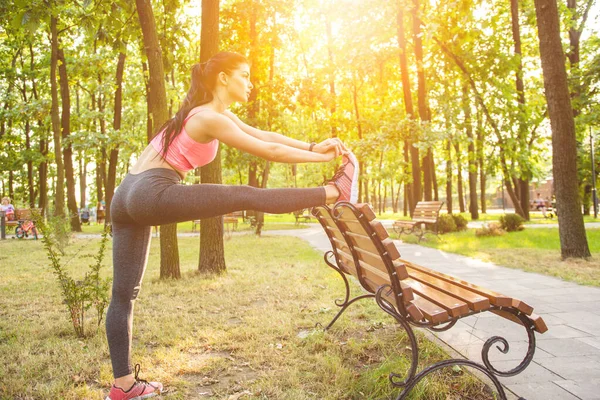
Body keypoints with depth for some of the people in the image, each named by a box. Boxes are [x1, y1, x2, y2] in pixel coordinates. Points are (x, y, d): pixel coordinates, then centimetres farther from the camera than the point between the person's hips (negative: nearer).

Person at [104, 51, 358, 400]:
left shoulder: (215, 113, 20)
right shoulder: (211, 118, -8)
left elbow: (262, 134, 17)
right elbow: (269, 151, -7)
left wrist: (313, 146, 9)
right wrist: (324, 157, 1)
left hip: (128, 197, 10)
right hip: (153, 193, -10)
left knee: (125, 293, 8)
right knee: (248, 197, -11)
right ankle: (335, 192, -6)